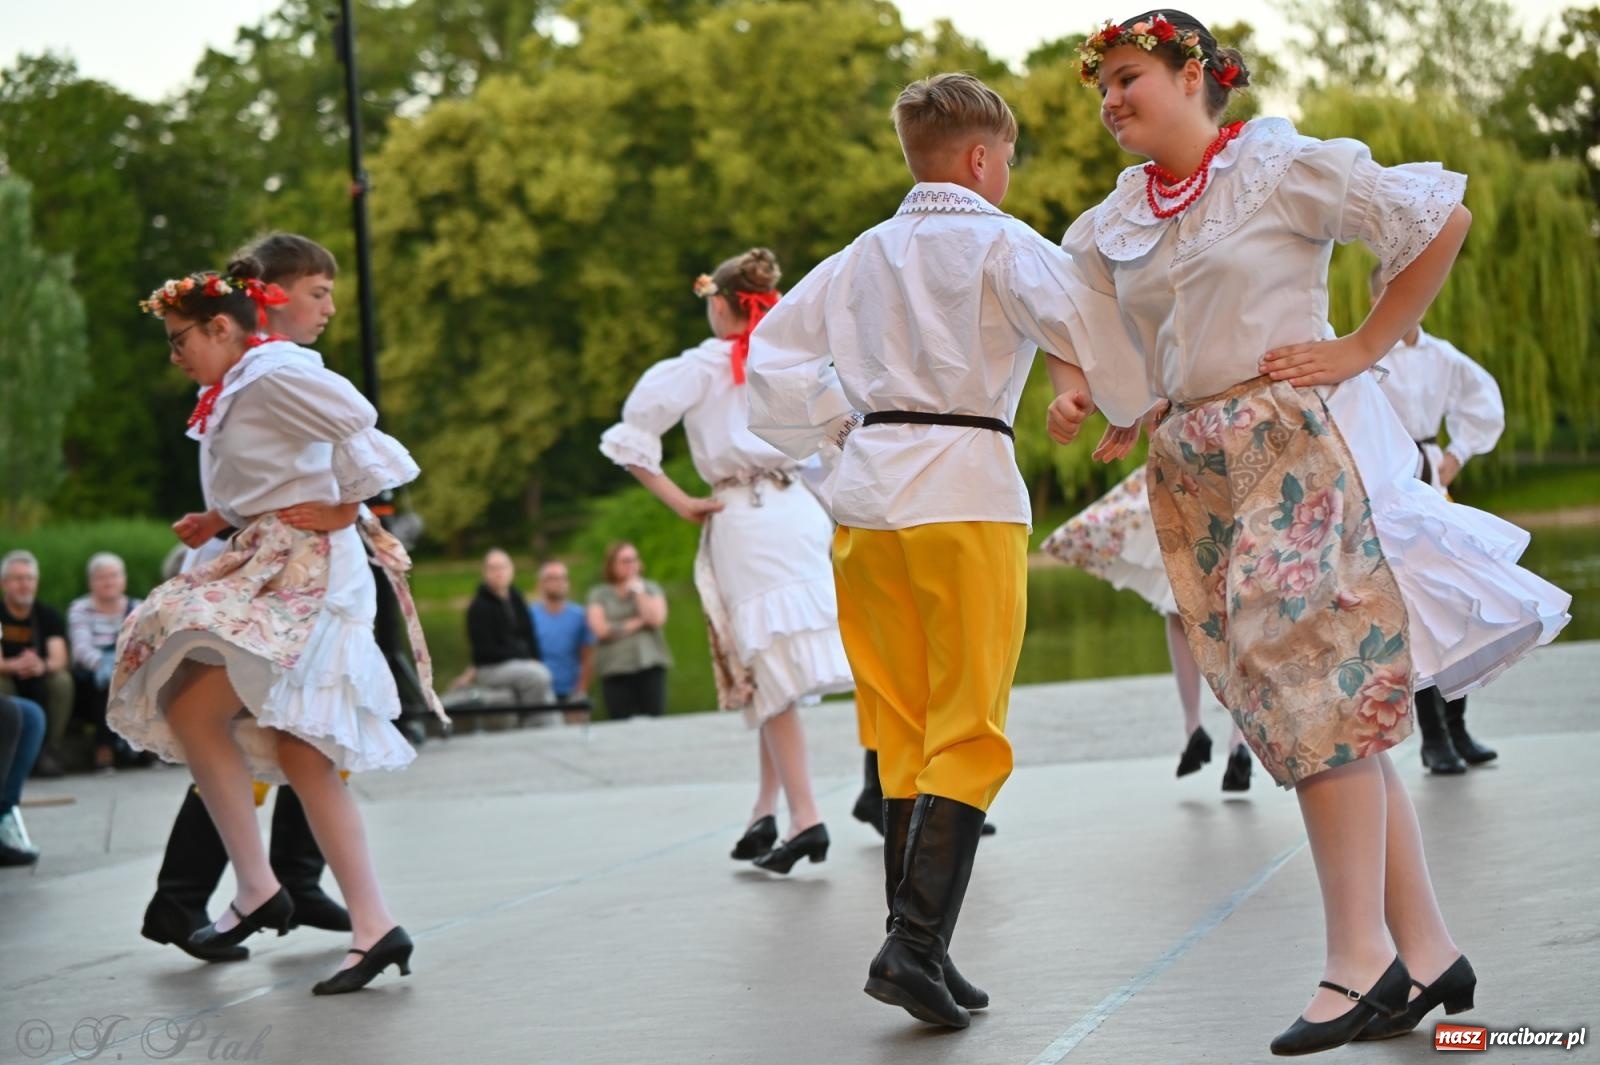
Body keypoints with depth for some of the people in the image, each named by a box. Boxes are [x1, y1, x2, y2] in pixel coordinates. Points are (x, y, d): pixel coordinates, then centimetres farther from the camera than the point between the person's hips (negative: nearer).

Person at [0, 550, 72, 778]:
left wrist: (42, 666, -41)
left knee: (62, 679, -27)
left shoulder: (48, 615, 0)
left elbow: (60, 658, -15)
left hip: (42, 688, 1)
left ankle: (50, 751, -22)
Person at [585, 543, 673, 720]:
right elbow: (601, 630, -4)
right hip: (615, 670, -1)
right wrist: (639, 622, -1)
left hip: (650, 665, 1)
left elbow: (657, 619, -2)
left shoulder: (651, 588, 14)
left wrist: (638, 591, 1)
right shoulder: (598, 594, 10)